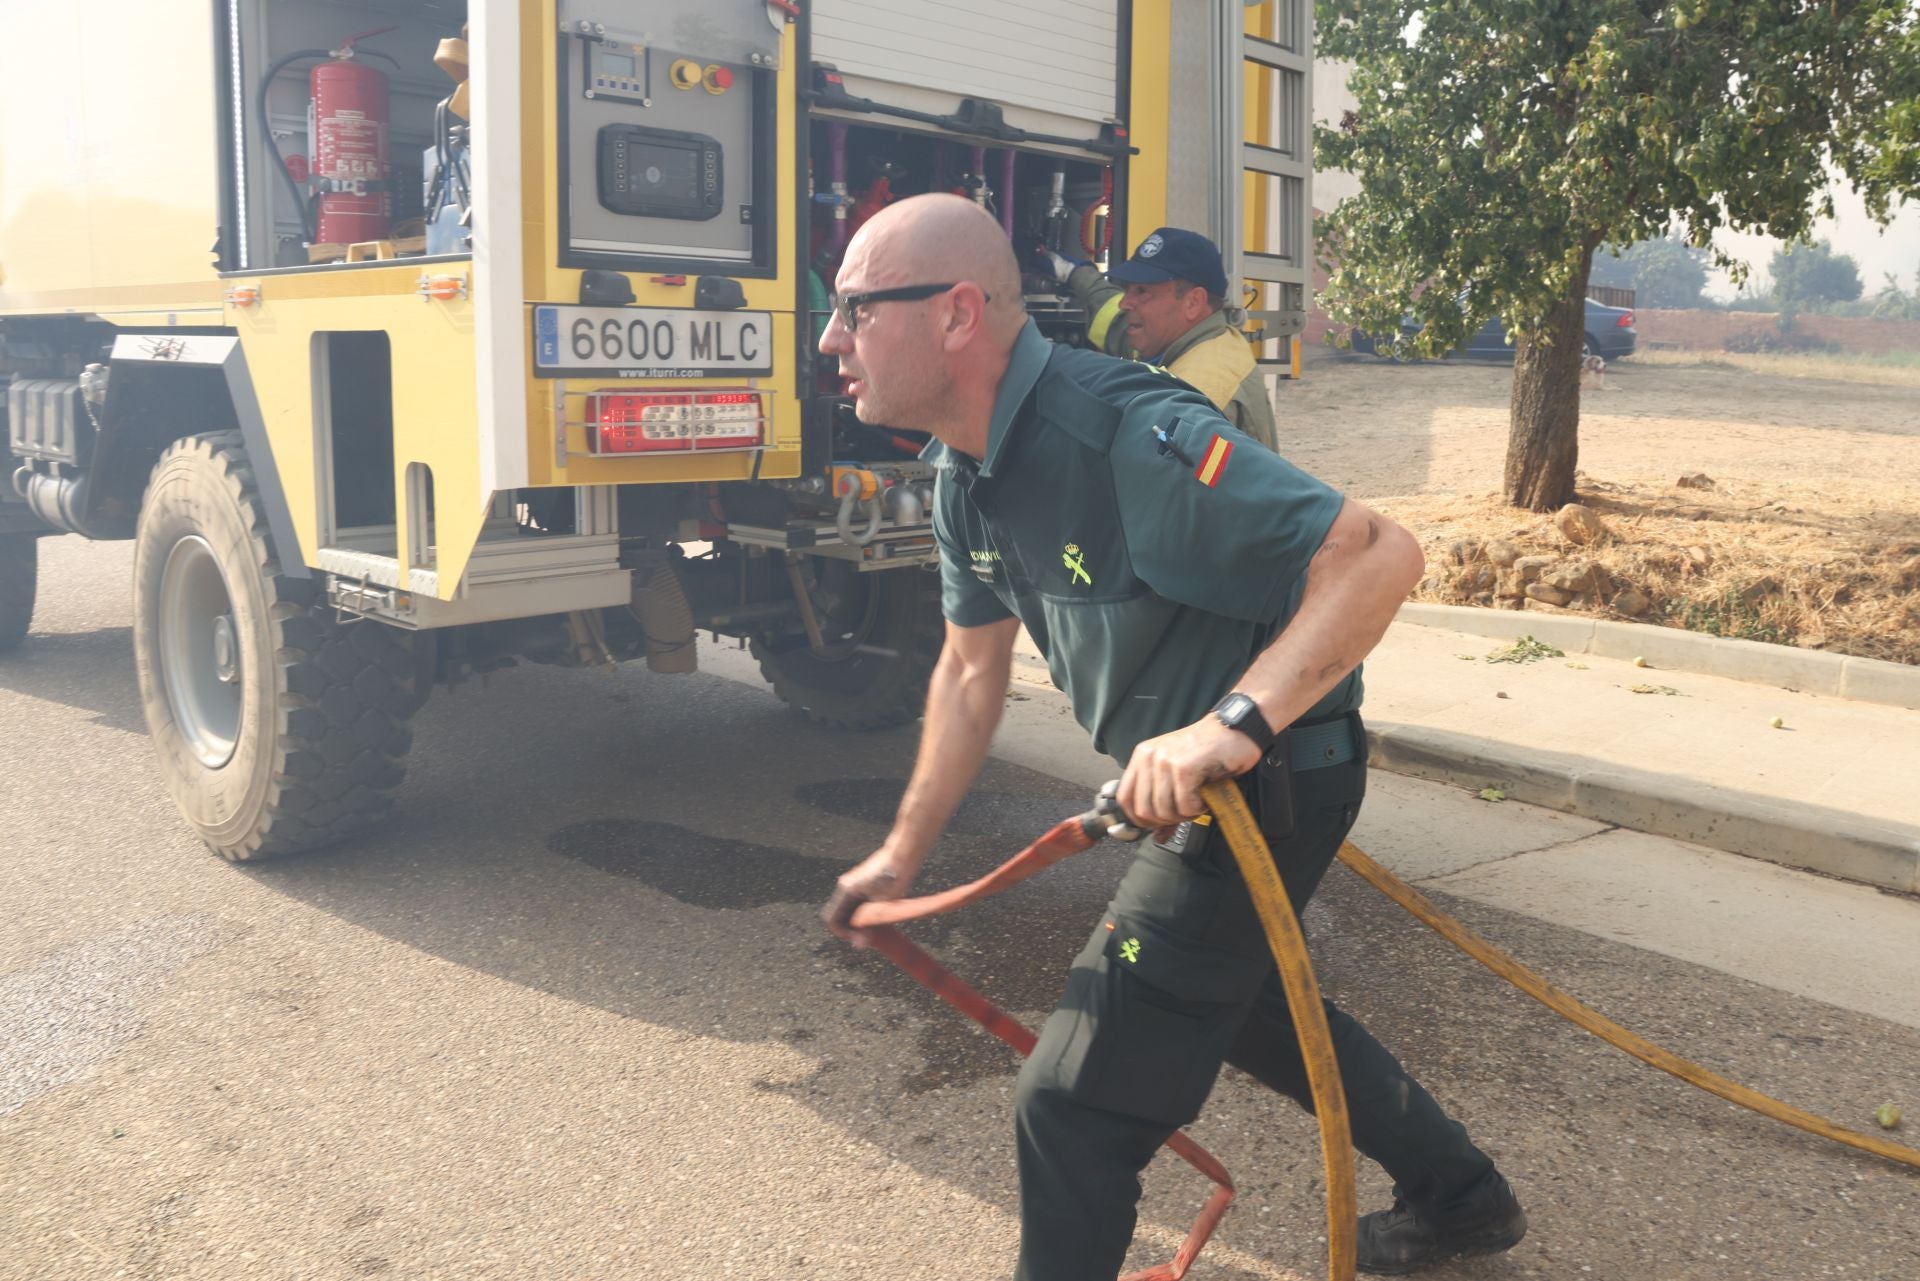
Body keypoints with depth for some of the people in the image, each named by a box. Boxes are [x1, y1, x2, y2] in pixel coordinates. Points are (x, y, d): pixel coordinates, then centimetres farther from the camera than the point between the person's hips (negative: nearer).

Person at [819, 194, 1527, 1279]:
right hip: (1190, 780, 10)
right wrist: (904, 853, 13)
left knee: (1076, 1106, -6)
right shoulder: (966, 472, -1)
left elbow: (1379, 555, -33)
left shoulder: (1129, 439, -31)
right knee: (1242, 997, 31)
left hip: (1270, 779, -10)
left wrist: (1233, 725, -44)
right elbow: (972, 673, 10)